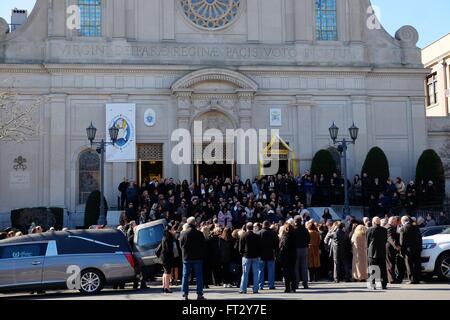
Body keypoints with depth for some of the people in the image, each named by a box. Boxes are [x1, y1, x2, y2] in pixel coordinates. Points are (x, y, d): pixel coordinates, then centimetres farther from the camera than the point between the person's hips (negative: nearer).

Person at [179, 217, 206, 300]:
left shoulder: (183, 234, -4)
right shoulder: (199, 234, -9)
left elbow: (181, 246, 3)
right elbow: (203, 246, -1)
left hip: (186, 258, 2)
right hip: (197, 258, -2)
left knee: (185, 276, 8)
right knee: (199, 276, 4)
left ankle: (185, 294, 5)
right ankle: (199, 294, 3)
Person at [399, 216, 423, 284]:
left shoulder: (402, 229, -7)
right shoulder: (416, 228, 9)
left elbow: (402, 241, -8)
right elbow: (420, 238, 12)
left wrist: (402, 250, -1)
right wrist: (420, 248, 17)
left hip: (408, 249, -5)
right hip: (417, 249, 5)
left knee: (409, 265, 0)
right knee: (417, 265, 9)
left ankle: (412, 279, -3)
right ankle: (417, 279, 12)